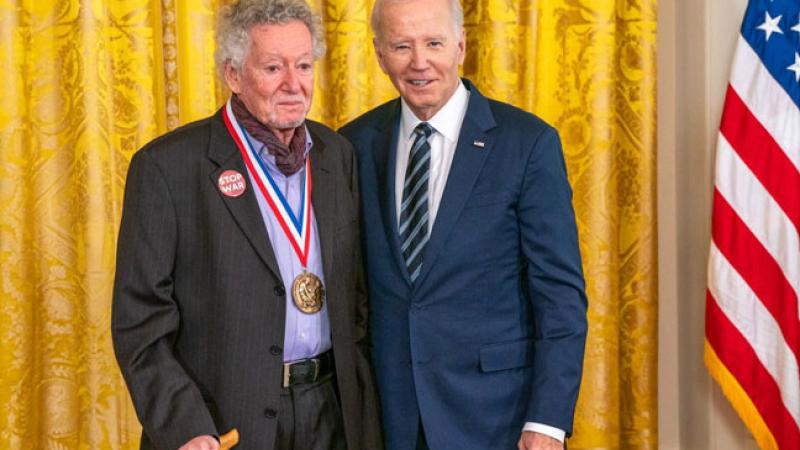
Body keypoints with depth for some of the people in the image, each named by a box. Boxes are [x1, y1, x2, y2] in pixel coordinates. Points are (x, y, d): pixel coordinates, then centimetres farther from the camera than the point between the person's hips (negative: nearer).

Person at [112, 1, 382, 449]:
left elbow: (355, 293, 11)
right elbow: (141, 318, -9)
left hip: (332, 412, 4)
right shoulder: (167, 166, -9)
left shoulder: (338, 154, 6)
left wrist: (364, 397, 4)